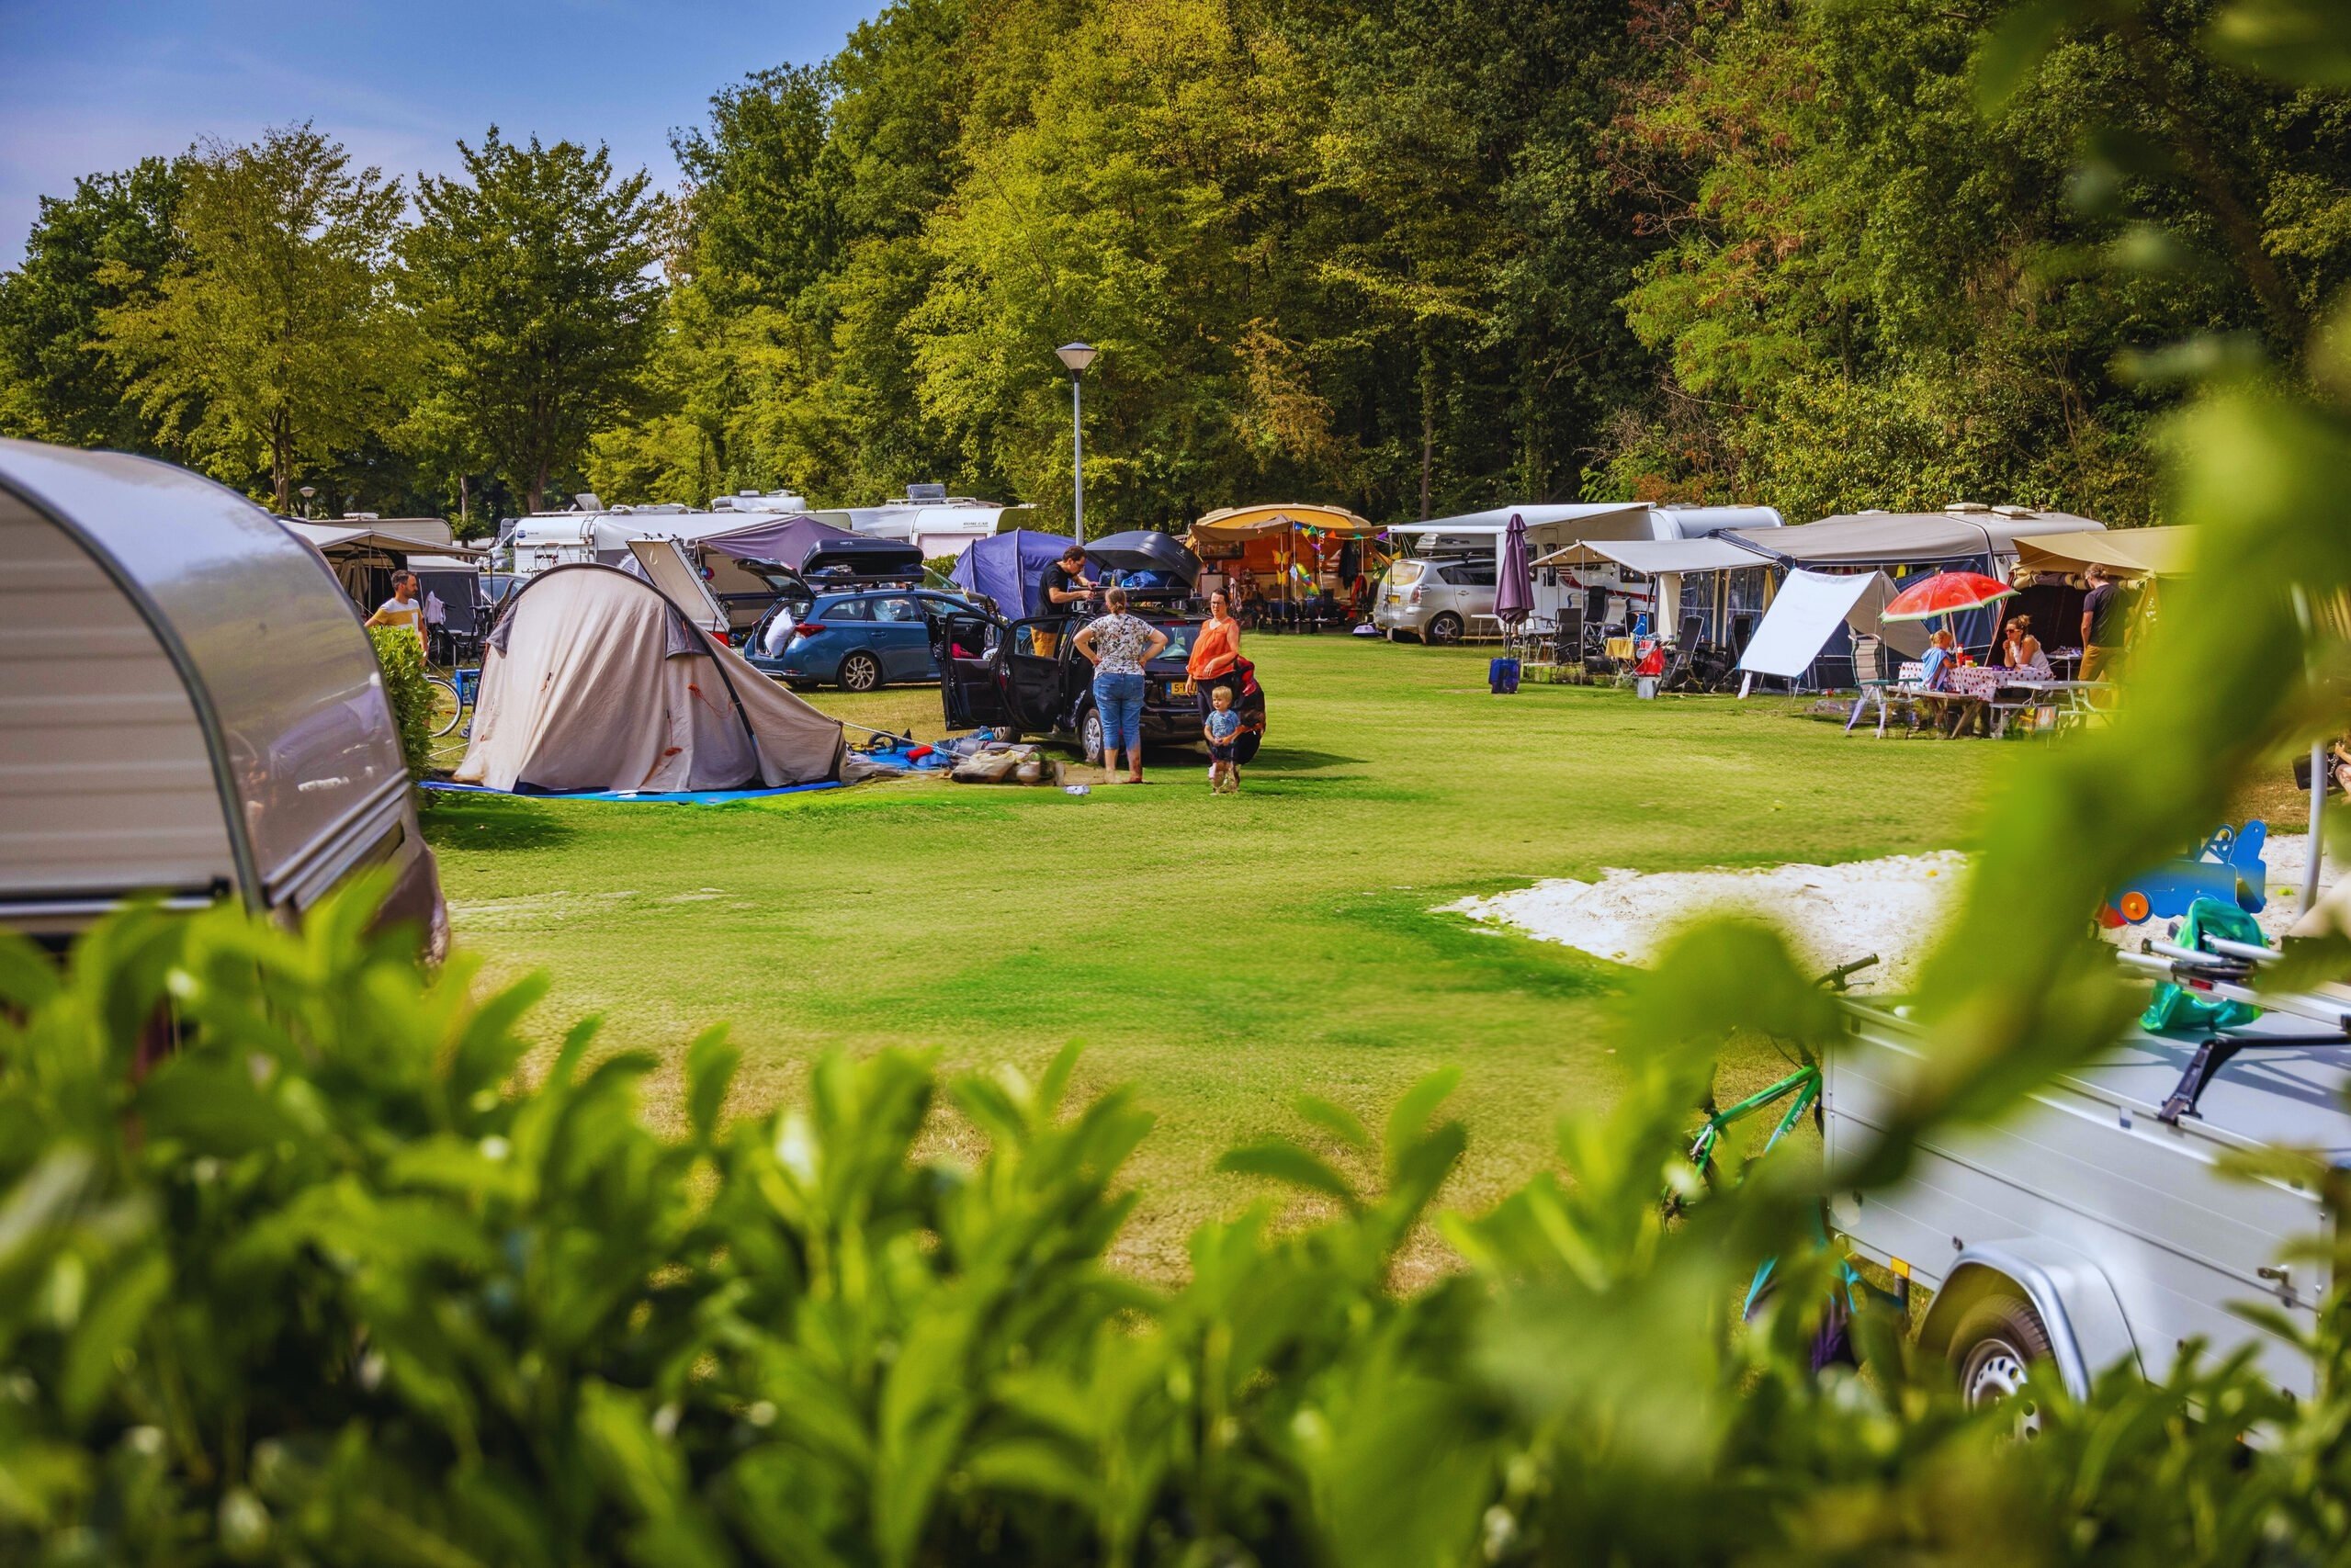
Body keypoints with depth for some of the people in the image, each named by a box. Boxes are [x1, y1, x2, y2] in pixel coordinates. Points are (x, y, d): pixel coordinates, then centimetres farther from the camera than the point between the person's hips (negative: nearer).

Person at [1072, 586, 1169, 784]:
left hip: (1107, 678, -2)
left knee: (1110, 728, 2)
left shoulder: (1103, 623, -2)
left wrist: (1094, 658, -2)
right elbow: (1162, 639, 4)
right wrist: (1144, 658, 5)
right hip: (1134, 678, 2)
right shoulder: (1138, 624, 6)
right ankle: (1135, 773, 1)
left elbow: (1079, 639, -12)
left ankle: (1110, 772, -2)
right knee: (1132, 727, 4)